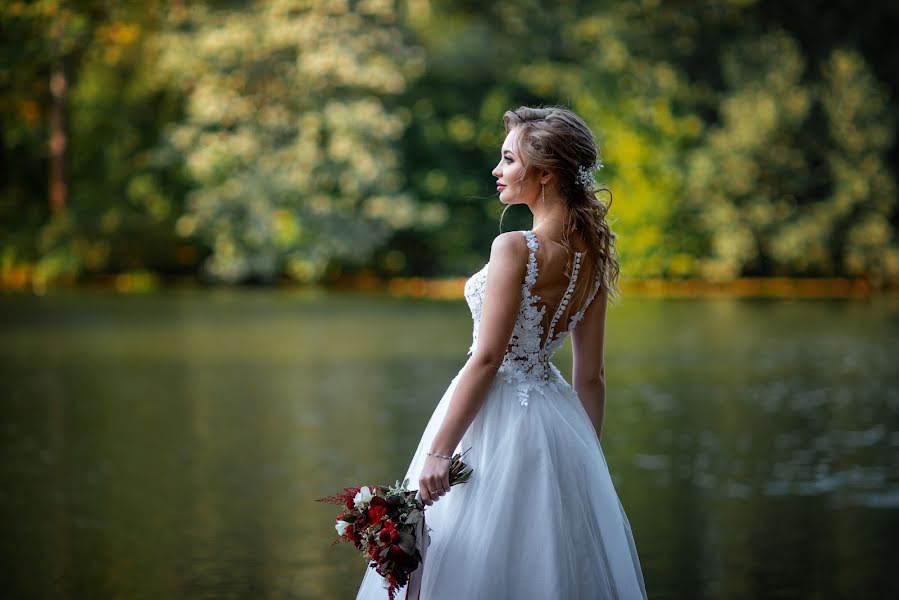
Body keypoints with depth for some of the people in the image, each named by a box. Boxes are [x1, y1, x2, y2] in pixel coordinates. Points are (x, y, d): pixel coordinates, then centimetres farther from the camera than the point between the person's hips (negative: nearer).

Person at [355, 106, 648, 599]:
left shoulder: (515, 248, -17)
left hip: (498, 419, -8)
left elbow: (487, 359, -19)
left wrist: (439, 451, -15)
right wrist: (587, 455, 16)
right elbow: (591, 377, 8)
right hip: (558, 423, 8)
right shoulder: (592, 257, 4)